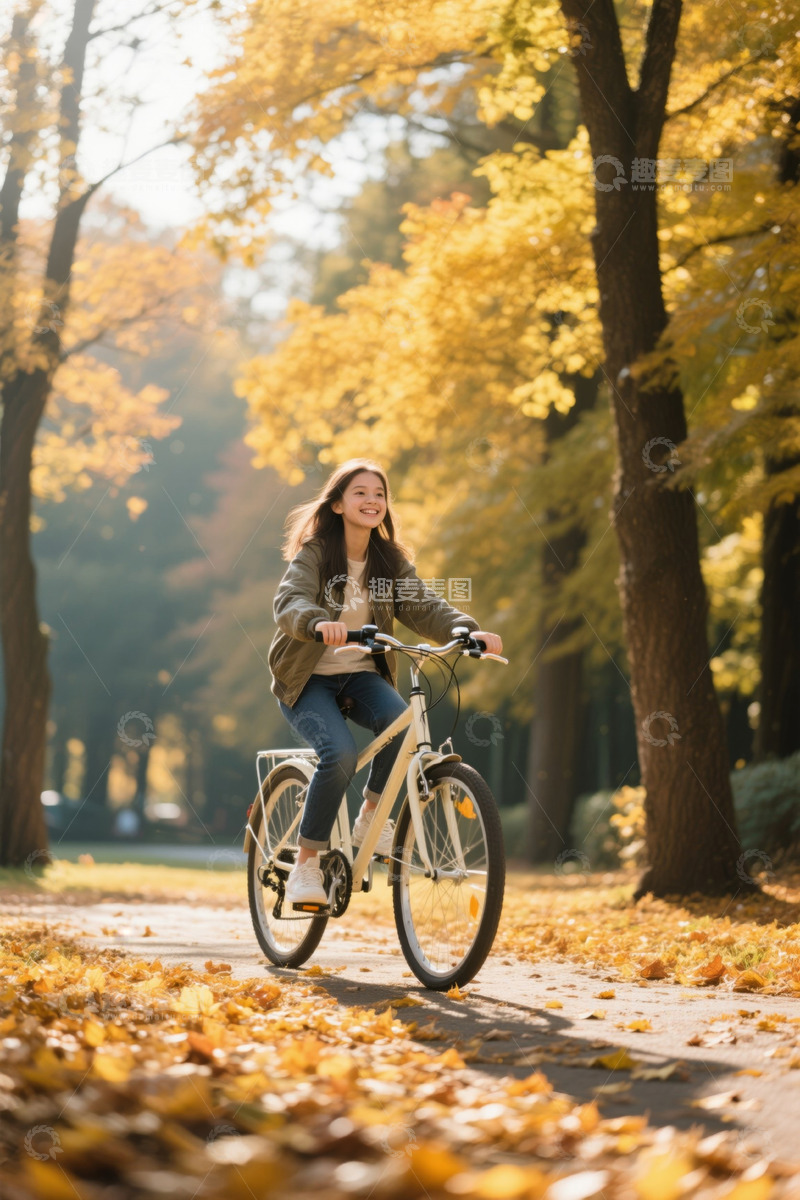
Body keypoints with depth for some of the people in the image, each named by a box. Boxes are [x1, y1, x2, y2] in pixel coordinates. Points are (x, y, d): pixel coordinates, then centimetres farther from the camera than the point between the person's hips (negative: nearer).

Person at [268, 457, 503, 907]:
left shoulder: (390, 561, 5)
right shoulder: (314, 554, -8)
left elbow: (424, 605, -7)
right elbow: (289, 603, -25)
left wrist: (469, 630, -26)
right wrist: (318, 622, -49)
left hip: (362, 675, 4)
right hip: (308, 679, -4)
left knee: (401, 720, -29)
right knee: (341, 751, -29)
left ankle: (371, 815, -6)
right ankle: (306, 863, -14)